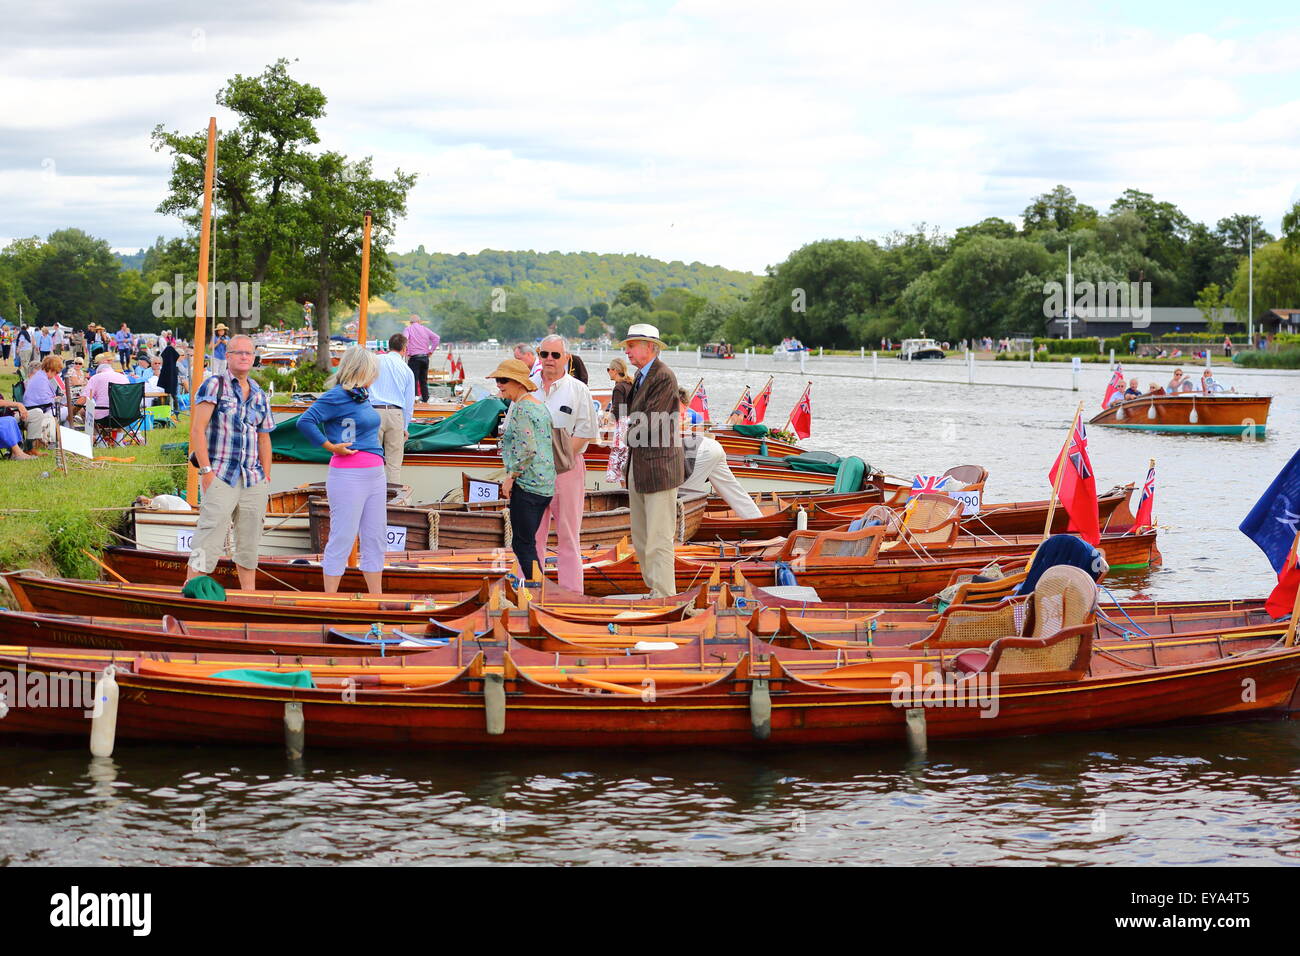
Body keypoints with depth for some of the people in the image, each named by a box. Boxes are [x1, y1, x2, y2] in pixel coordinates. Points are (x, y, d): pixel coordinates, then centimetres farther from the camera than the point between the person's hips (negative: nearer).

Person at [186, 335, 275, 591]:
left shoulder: (260, 395, 16)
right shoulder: (214, 385, -1)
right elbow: (197, 430, -7)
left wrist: (267, 477, 10)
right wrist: (206, 470, -14)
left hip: (254, 481, 6)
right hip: (221, 478, -6)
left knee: (250, 544, 10)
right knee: (208, 541, -12)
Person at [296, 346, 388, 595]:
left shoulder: (362, 395, 14)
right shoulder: (337, 396, -12)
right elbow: (305, 422, -19)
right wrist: (329, 445, -14)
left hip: (375, 474, 9)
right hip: (349, 475, -9)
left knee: (375, 538, 12)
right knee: (343, 538, -3)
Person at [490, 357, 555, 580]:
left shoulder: (521, 408, -12)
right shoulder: (540, 407, 16)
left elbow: (527, 449, -21)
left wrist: (510, 478, -13)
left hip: (527, 485, -9)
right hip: (546, 485, 9)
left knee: (522, 544, -4)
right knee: (528, 543, 14)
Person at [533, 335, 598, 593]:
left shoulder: (578, 390, 1)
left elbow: (584, 433, -5)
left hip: (566, 468, -3)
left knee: (567, 536, 0)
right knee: (532, 534, 5)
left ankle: (570, 594, 3)